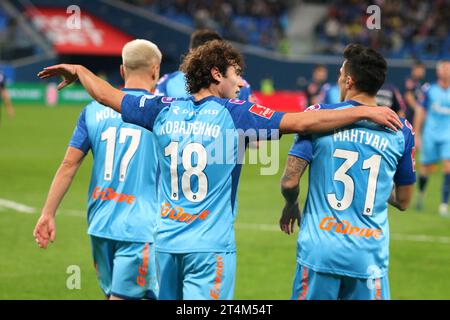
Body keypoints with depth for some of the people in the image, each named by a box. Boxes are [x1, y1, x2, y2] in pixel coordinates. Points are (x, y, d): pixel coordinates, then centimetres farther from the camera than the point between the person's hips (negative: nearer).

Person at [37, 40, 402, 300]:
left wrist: (78, 69, 38)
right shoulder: (234, 114, -8)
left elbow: (106, 95, 19)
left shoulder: (164, 109, 5)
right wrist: (364, 112, -9)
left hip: (167, 240, 5)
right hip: (211, 246, -5)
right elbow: (303, 122, -13)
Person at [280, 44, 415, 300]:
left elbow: (289, 182, -6)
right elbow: (403, 201, 12)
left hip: (319, 251, -1)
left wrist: (291, 206, 16)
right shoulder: (401, 131, 2)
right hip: (370, 257, 1)